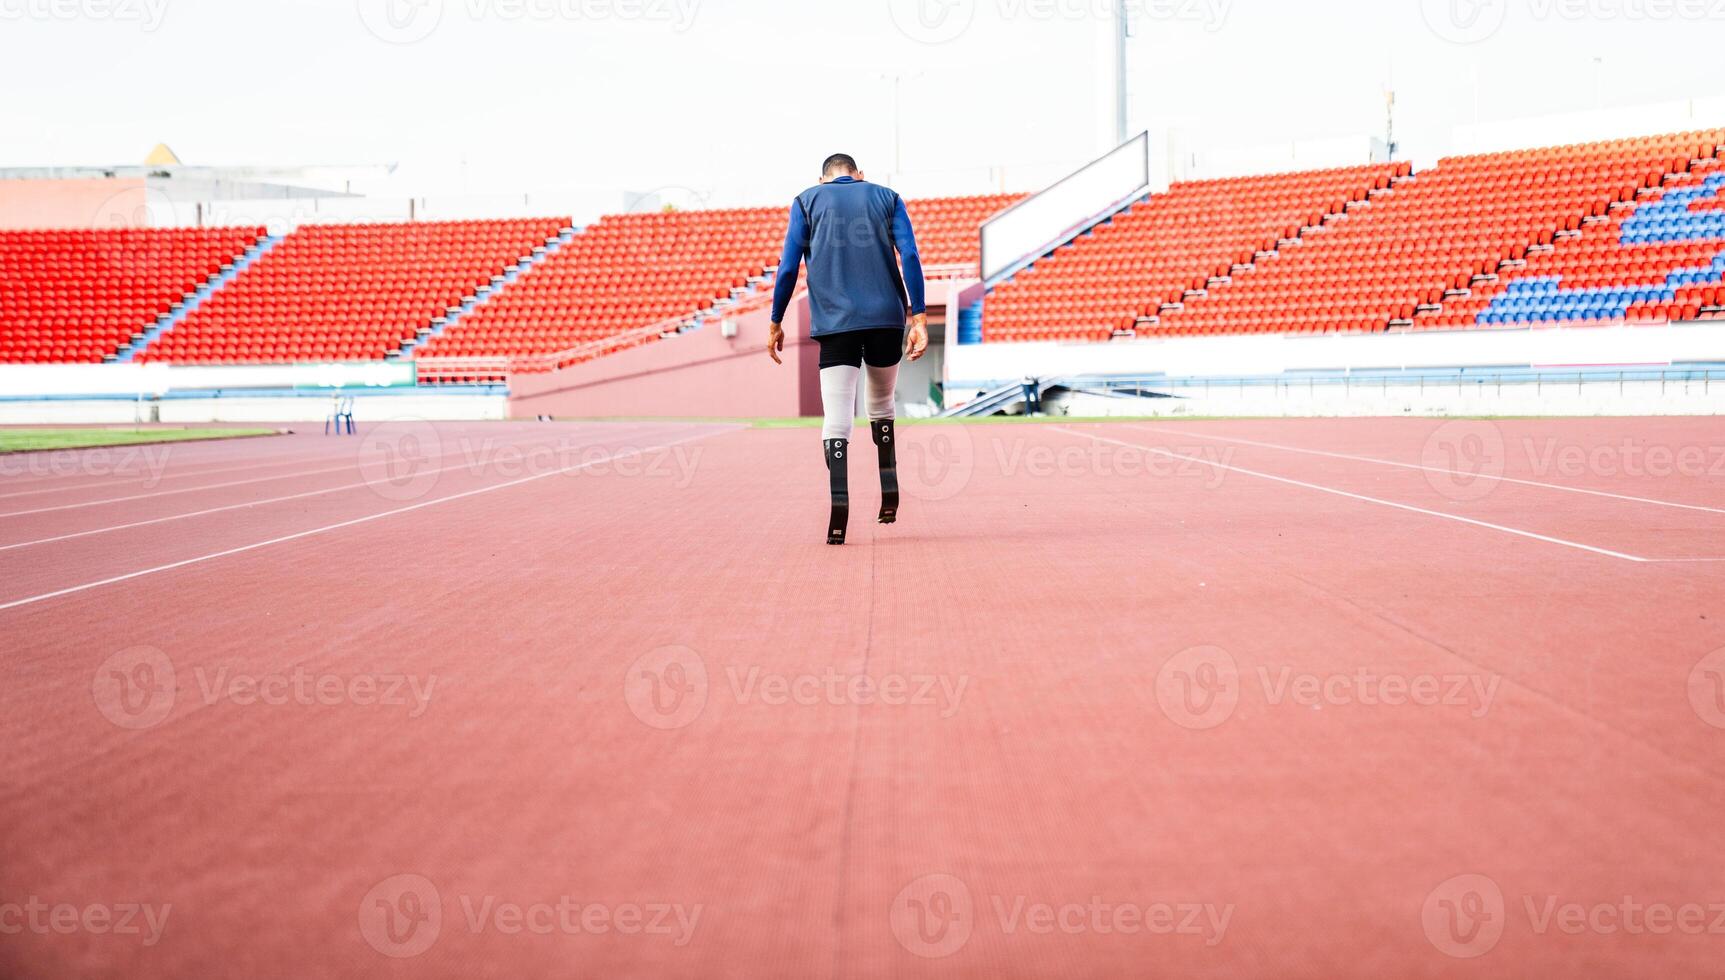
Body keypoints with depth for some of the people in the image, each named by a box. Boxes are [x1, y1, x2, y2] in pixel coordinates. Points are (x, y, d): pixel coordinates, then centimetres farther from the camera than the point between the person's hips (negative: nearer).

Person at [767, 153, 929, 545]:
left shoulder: (807, 201, 12)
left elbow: (788, 266, 4)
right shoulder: (887, 197, 13)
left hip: (835, 322, -1)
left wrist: (776, 324, 10)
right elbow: (910, 257, 0)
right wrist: (919, 317, -4)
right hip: (886, 318, 1)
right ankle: (889, 492, 16)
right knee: (881, 406, 22)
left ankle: (839, 505, -24)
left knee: (837, 420, -7)